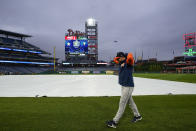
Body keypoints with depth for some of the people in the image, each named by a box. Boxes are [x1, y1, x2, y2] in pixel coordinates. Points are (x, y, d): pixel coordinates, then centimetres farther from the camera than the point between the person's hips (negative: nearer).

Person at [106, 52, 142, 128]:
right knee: (130, 102, 20)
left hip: (128, 86, -9)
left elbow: (130, 56, -33)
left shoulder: (129, 62, -13)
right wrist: (119, 59, 7)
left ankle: (114, 122, 0)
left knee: (122, 104, -5)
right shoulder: (121, 63, 11)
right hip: (123, 86, 9)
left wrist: (125, 63, -16)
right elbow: (115, 60, 25)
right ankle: (137, 116, 38)